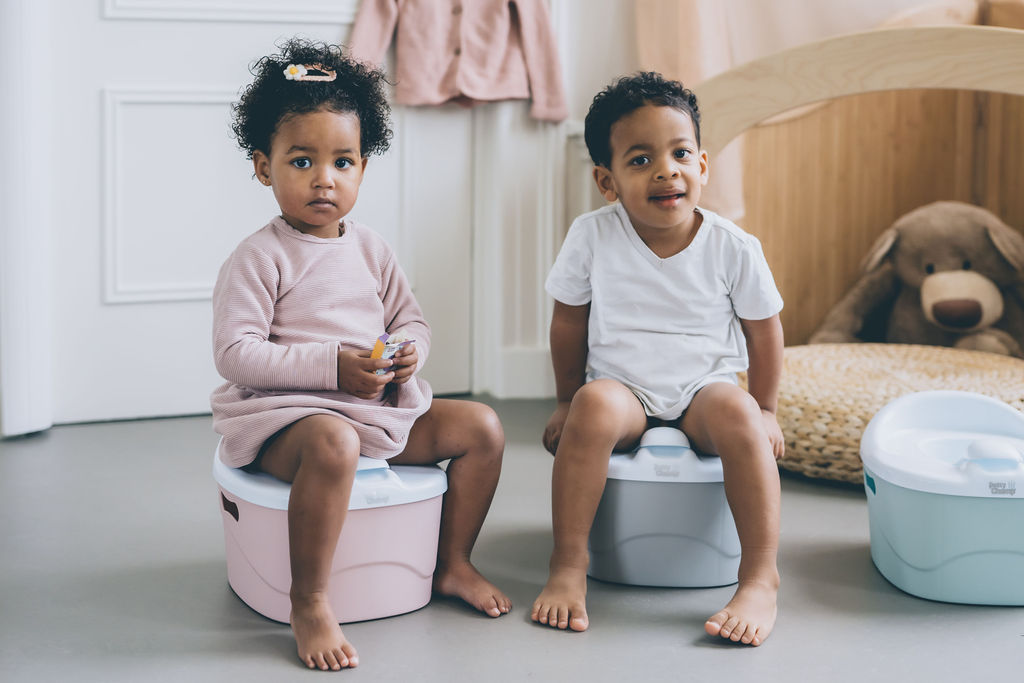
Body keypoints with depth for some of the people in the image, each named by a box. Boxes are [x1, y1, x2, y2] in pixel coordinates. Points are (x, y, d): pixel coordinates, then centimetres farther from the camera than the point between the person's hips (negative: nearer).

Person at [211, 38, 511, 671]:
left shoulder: (370, 249, 9)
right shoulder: (259, 259, -11)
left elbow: (411, 317, 16)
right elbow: (235, 352, -17)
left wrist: (410, 353, -10)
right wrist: (333, 367, -24)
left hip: (379, 406, 7)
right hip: (284, 414, -7)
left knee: (481, 426, 1)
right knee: (333, 445, -40)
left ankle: (454, 564, 16)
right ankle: (309, 604, -26)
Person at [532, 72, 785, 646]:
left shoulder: (733, 247, -9)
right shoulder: (592, 238, -8)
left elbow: (764, 330, 5)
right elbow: (569, 324, 6)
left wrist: (765, 411, 9)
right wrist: (568, 401, 10)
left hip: (706, 388, 0)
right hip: (624, 389, 0)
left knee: (737, 413, -33)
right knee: (594, 406, -33)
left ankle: (761, 579, -29)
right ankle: (568, 566, -23)